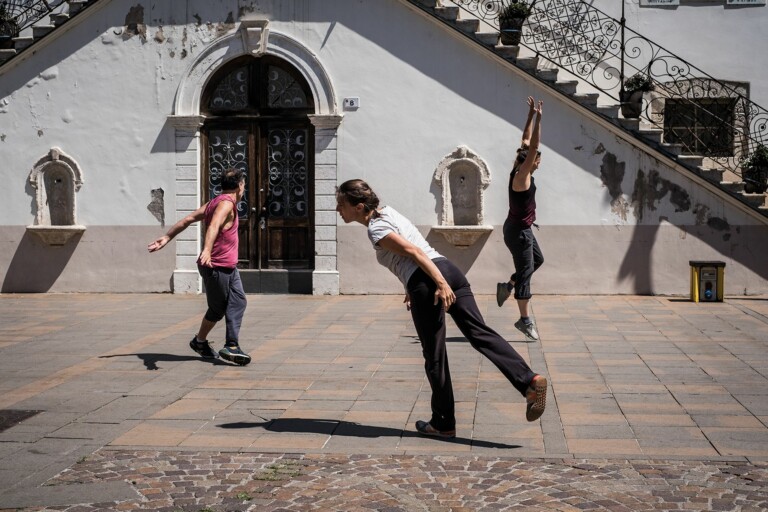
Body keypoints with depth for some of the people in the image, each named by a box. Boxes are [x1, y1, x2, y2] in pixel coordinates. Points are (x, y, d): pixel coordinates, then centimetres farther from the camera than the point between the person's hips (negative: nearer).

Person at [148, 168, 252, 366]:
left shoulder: (214, 203, 17)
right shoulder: (226, 203, -15)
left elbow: (187, 219, 19)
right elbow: (213, 226, -33)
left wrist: (167, 237, 22)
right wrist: (207, 250, -47)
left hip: (229, 267, 9)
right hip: (216, 268, -9)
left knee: (238, 302, -3)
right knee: (217, 310, 4)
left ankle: (232, 346, -7)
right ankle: (200, 341, 23)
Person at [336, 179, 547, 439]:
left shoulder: (376, 229, -3)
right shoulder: (387, 212, 24)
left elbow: (415, 252, -14)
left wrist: (440, 284, -19)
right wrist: (413, 289, 35)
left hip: (427, 282, -8)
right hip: (448, 269, 8)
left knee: (434, 356, 3)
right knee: (480, 332, -3)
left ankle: (443, 424, 14)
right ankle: (530, 380, -20)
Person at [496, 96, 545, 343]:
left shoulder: (521, 172, 4)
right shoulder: (521, 176, -19)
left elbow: (526, 142, 11)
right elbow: (532, 146, -26)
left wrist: (531, 116, 9)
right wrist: (538, 118, -25)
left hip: (521, 229, 10)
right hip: (518, 231, -10)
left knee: (537, 260, 24)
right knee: (525, 271, -4)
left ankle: (508, 285, 27)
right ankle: (525, 320, 3)